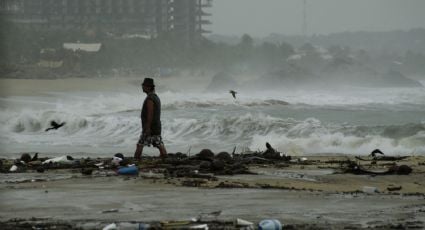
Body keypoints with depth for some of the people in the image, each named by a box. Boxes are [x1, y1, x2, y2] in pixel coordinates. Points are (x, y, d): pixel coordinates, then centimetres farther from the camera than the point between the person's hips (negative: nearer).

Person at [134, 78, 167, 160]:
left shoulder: (150, 99, -15)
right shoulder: (156, 97, 16)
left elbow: (150, 113, -21)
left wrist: (148, 127, -23)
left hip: (150, 127, -9)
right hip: (157, 127, 9)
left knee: (140, 145, -4)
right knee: (160, 145, 5)